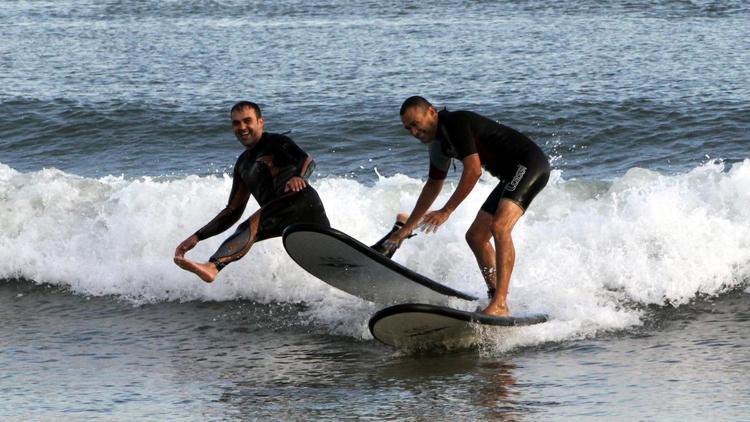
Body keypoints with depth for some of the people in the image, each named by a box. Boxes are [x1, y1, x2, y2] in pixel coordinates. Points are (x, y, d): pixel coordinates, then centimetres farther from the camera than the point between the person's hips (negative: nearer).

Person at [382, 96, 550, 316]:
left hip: (530, 164, -11)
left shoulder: (455, 123, -17)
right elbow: (433, 186, 27)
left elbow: (473, 170, -25)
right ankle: (495, 299, 13)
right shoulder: (438, 143, 13)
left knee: (499, 227, -28)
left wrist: (446, 211, -22)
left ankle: (500, 305, -35)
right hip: (513, 175, 11)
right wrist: (407, 227, 30)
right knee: (476, 237, 10)